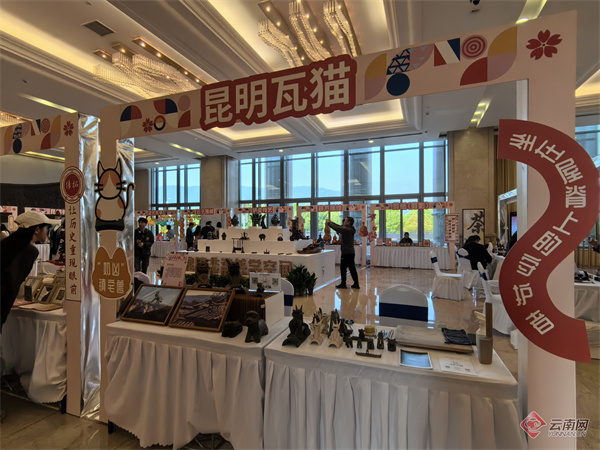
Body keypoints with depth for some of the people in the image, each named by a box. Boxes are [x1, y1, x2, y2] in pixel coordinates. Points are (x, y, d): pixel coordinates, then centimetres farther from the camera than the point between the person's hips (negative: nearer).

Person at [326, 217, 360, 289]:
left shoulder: (347, 230, -17)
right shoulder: (350, 229, 12)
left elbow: (337, 228, -21)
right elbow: (339, 227, 20)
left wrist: (329, 223, -8)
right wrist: (331, 222, 17)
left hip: (346, 252, -9)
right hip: (351, 252, 9)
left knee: (343, 268, 1)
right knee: (352, 268, 11)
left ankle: (343, 284, 9)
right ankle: (356, 284, 14)